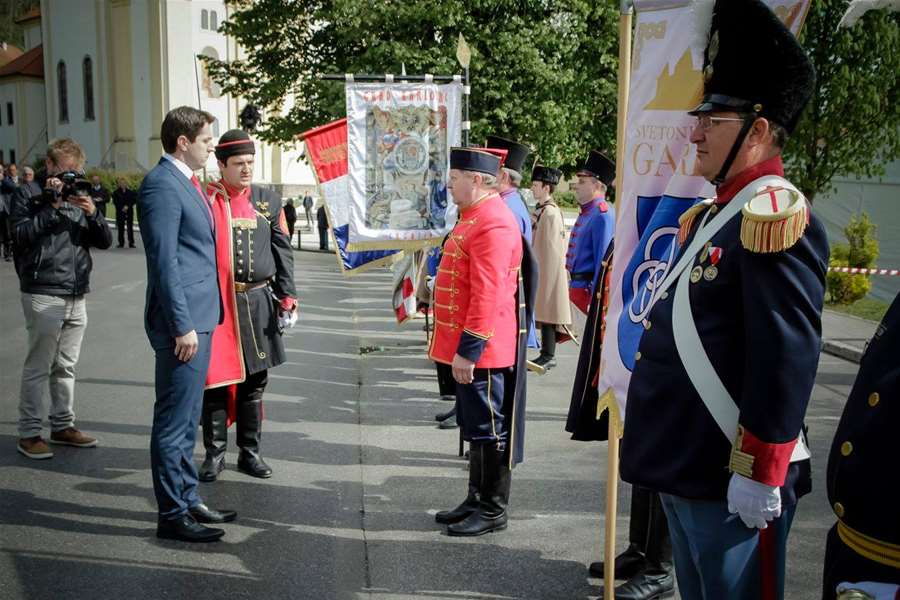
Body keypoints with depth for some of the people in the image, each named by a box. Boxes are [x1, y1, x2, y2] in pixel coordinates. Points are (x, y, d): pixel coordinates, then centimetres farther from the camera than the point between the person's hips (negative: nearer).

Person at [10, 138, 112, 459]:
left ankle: (62, 426, 23)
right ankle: (29, 433, 8)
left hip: (76, 296, 5)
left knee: (66, 366, 13)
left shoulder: (80, 196, 15)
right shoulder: (28, 195, 1)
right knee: (38, 367, -1)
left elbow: (105, 240, 9)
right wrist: (52, 206, -16)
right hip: (43, 296, -5)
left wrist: (92, 213, -8)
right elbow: (21, 234, -14)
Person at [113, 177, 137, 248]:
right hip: (120, 212, 0)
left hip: (129, 212, 0)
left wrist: (127, 206, -12)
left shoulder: (130, 192, 5)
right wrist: (122, 208, -10)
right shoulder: (116, 192, 5)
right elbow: (115, 202, 1)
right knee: (120, 228, 1)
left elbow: (134, 200, 1)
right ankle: (121, 243, 7)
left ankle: (131, 243, 0)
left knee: (130, 227, -2)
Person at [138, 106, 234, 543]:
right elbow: (164, 261, -19)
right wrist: (182, 325, -21)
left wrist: (197, 321, 19)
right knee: (174, 420, -1)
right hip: (183, 321, -10)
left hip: (199, 317, 10)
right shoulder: (162, 185, -14)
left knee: (186, 419, 17)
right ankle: (172, 515, 8)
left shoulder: (186, 182, 16)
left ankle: (188, 499, 29)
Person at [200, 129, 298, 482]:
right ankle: (214, 454, 15)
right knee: (216, 380, 1)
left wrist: (287, 298, 2)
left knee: (254, 382, 10)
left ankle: (250, 452, 22)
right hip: (215, 304, -3)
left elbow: (283, 253, 10)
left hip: (258, 304, 3)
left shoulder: (269, 201, 9)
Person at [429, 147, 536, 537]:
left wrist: (468, 351, -24)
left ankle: (493, 511, 12)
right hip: (470, 348, 10)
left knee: (489, 430, 1)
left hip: (480, 350, -10)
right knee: (475, 427, 17)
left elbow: (487, 296, -24)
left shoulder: (493, 225, -19)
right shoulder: (475, 217, 14)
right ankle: (477, 500, 29)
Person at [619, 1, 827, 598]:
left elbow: (787, 359, -22)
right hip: (684, 462, 9)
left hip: (733, 475, -9)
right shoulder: (710, 214, 13)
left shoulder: (775, 216, -17)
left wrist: (759, 472, -20)